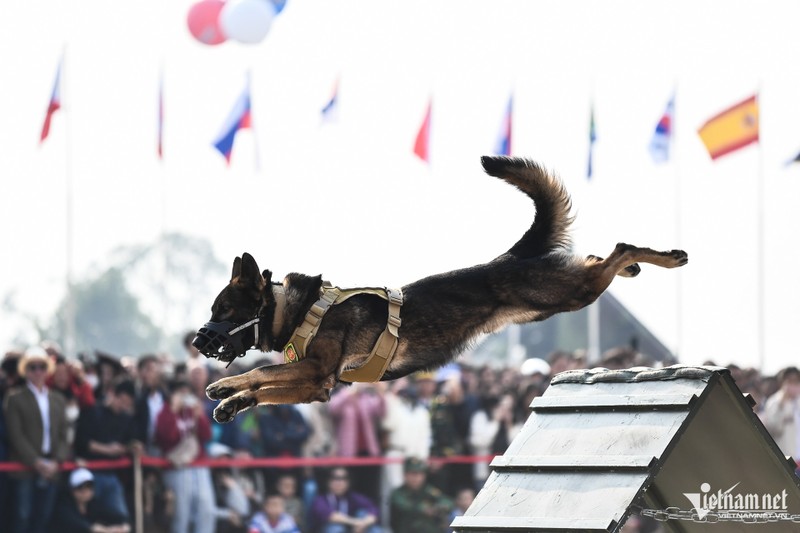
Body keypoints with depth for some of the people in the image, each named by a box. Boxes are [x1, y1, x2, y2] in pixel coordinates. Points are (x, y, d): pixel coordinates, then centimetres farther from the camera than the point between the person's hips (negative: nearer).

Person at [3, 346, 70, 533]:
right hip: (25, 468, -4)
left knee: (42, 518, 3)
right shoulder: (15, 398, 2)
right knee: (22, 517, -8)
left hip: (51, 470, 4)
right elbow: (16, 435, -6)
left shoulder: (58, 400, 16)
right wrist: (36, 462, -13)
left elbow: (64, 435, 12)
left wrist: (57, 461, -5)